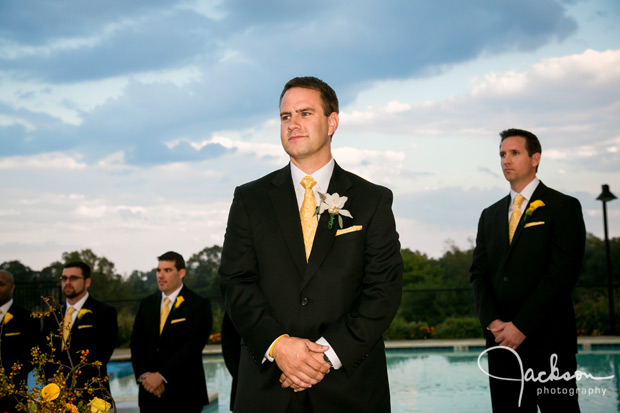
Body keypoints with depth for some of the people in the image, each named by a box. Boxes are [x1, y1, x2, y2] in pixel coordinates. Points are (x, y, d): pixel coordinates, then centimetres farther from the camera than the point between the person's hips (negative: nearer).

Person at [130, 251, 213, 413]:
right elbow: (136, 343, 10)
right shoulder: (147, 304, 14)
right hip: (150, 393, 4)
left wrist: (161, 375, -15)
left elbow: (193, 345, -12)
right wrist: (143, 375, -6)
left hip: (183, 394, -4)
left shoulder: (199, 304, -2)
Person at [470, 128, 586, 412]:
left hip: (548, 340, -5)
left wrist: (521, 326, -14)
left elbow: (562, 274, -10)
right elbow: (478, 273, 11)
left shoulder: (563, 207, -1)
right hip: (502, 339, 5)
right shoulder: (490, 215, 17)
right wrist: (493, 322, -6)